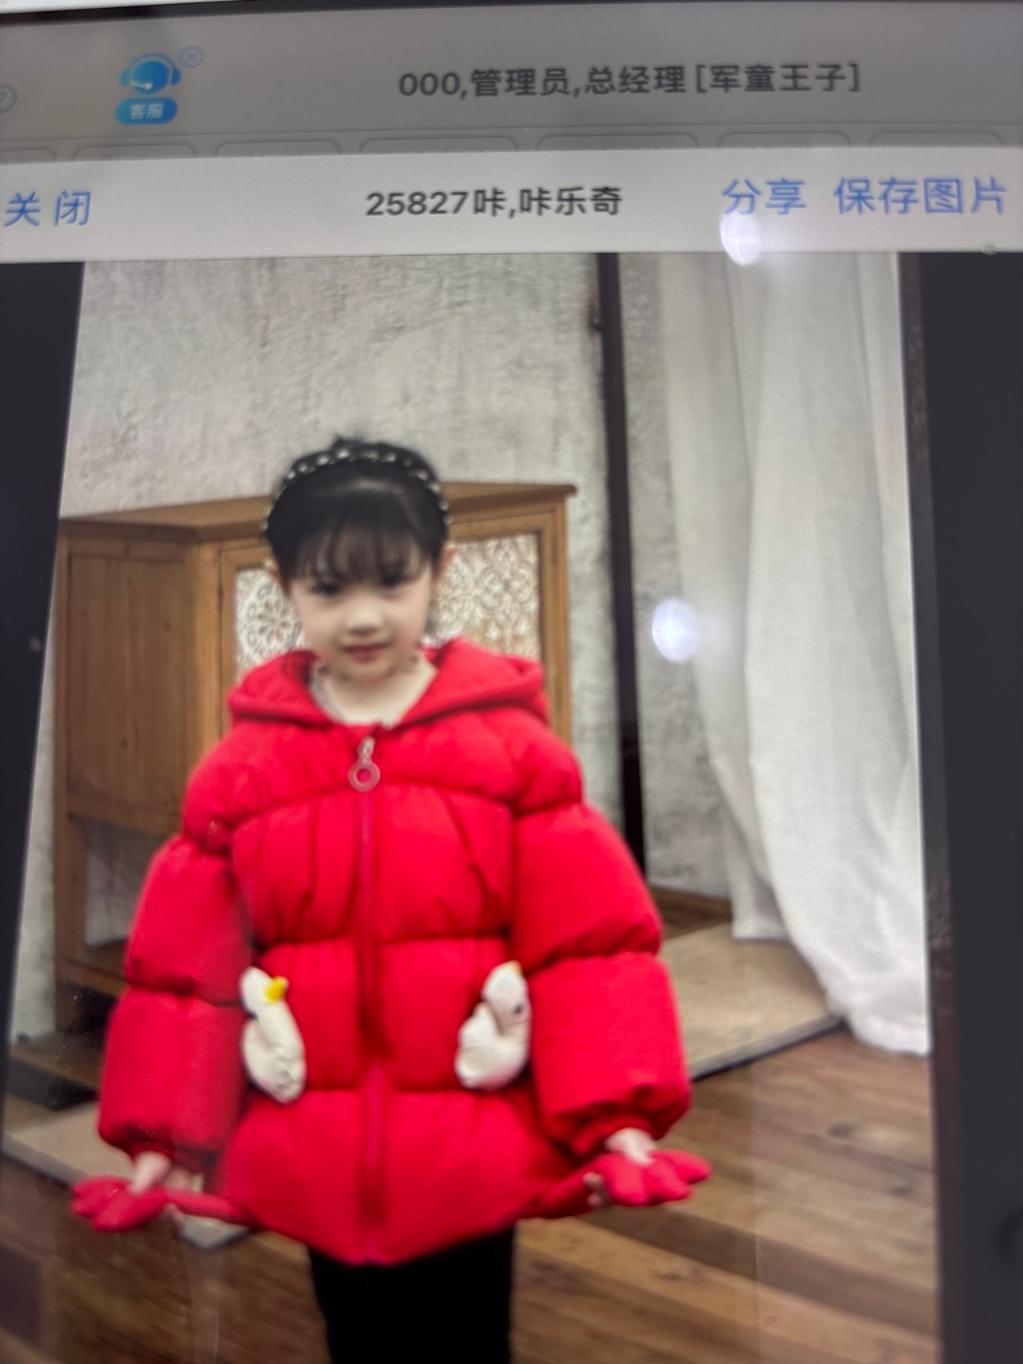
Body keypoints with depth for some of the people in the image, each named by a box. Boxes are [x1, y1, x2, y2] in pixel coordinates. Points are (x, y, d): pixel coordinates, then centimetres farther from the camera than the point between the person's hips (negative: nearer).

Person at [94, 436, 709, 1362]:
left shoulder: (510, 742, -7)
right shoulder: (244, 767, -2)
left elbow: (589, 941, -9)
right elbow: (186, 964, 2)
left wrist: (615, 1113, -16)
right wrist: (166, 1133, 2)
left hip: (474, 1156, -2)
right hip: (319, 1160, 2)